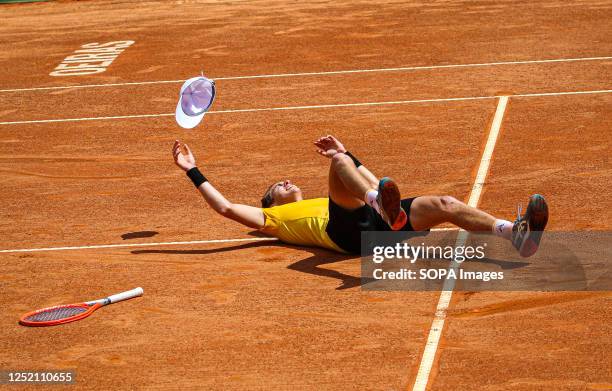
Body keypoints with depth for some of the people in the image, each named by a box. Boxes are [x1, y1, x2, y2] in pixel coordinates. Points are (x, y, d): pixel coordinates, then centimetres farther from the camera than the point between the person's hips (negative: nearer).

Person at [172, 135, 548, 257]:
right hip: (348, 230, -5)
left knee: (442, 204, -19)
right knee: (339, 163, -25)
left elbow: (377, 188, 49)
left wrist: (346, 154, 45)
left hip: (379, 225, 5)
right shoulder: (275, 218, 32)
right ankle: (387, 209, -57)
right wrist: (193, 171, 32)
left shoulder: (324, 202, 45)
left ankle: (516, 233, -40)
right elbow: (226, 207, 25)